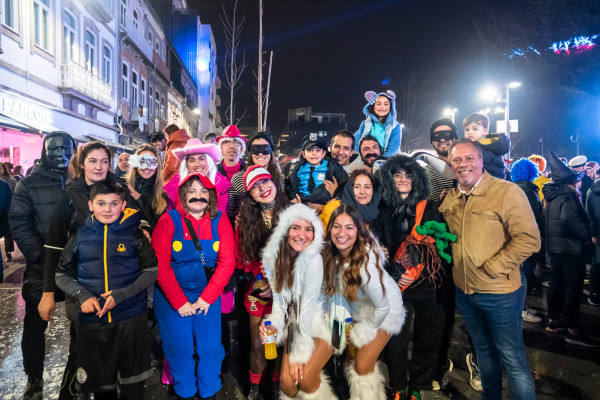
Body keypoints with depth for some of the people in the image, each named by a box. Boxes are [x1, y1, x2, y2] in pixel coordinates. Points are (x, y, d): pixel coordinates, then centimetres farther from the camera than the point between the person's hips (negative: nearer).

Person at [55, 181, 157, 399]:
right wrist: (83, 295, -12)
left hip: (131, 318, -1)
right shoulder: (79, 236, 0)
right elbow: (62, 275, 7)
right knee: (100, 382, 16)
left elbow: (151, 271, -3)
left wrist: (121, 295, -16)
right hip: (92, 319, 2)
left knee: (133, 381, 12)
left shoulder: (134, 234, -5)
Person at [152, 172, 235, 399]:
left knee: (210, 346, 3)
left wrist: (207, 298, -13)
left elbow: (227, 262, -9)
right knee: (179, 347, 3)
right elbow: (160, 265, -12)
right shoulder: (169, 221, -9)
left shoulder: (220, 221, -5)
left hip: (208, 294, 1)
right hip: (171, 295, -1)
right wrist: (179, 302, -15)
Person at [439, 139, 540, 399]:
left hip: (500, 293, -6)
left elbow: (529, 240, -19)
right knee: (483, 350, 23)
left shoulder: (507, 192, -14)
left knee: (512, 359, 6)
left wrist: (491, 268, -20)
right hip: (464, 291, 6)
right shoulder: (449, 199, 4)